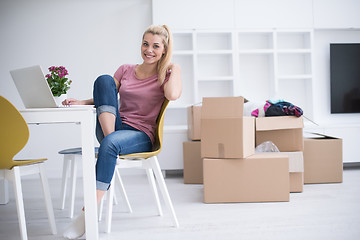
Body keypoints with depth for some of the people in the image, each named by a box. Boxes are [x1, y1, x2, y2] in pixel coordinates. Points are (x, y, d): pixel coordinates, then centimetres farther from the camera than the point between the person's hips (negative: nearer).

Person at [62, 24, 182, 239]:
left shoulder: (165, 75, 5)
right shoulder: (125, 70, 16)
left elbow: (173, 95, -20)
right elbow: (105, 96, 12)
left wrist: (175, 68, -4)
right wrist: (82, 102, -6)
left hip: (141, 136, -3)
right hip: (113, 129, 4)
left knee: (111, 143, -39)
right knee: (104, 79, -16)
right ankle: (112, 143, -28)